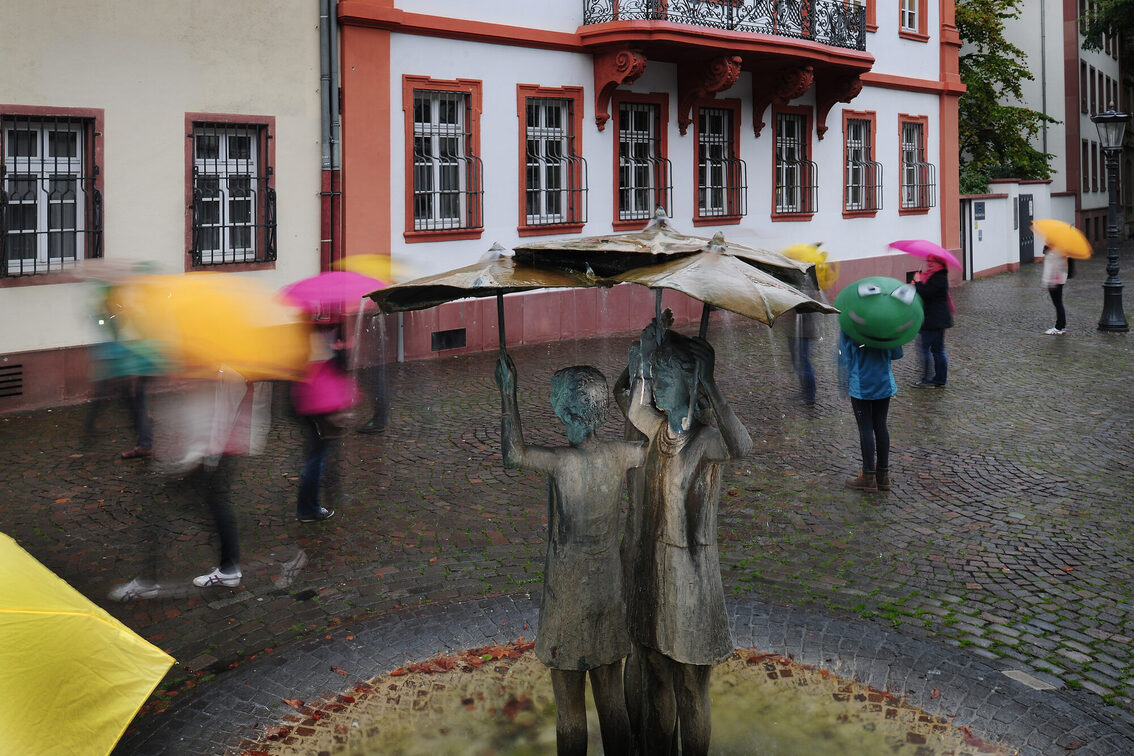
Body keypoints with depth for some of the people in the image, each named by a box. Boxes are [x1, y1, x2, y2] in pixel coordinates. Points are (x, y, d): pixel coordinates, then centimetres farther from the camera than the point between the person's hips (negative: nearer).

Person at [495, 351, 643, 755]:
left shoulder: (562, 461, -20)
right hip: (609, 595, 5)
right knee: (612, 701, 17)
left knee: (570, 708, 10)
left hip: (567, 597, -4)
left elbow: (514, 453, -7)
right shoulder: (618, 455, -7)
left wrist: (508, 391, -5)